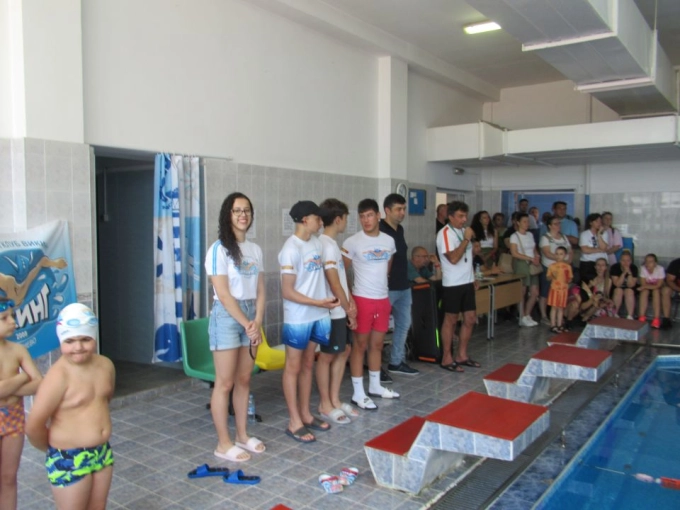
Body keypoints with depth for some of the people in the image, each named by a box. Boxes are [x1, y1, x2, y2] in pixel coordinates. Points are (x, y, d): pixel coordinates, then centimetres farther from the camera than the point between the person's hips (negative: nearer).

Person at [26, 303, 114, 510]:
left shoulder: (106, 365, -3)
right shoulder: (59, 376, -23)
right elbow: (33, 426, -20)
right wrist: (54, 448, -2)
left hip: (102, 452, 6)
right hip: (69, 459, -6)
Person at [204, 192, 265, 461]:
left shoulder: (255, 249, 10)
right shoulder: (219, 249, -10)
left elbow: (260, 291, 9)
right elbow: (223, 294, -14)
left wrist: (257, 321, -5)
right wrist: (247, 324, -14)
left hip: (251, 315, 6)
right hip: (227, 316, -6)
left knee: (244, 379, 12)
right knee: (225, 382, -1)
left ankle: (242, 435, 25)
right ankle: (223, 443, 11)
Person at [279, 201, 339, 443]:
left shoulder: (317, 243, 6)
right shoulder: (291, 249, -18)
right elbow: (287, 292, -19)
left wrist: (327, 300, 5)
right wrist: (319, 303, -22)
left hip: (317, 316, 8)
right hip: (297, 319, -8)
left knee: (308, 365, 16)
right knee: (293, 368, 4)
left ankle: (305, 414, 28)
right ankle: (294, 422, 14)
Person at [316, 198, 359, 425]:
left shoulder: (331, 243, 12)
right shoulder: (327, 245, -19)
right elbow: (334, 283, -20)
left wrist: (349, 301, 2)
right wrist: (349, 311, -12)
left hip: (341, 310, 10)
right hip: (333, 312, -10)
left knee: (344, 351, 15)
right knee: (327, 356, 1)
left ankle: (335, 400, 25)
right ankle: (325, 405, 14)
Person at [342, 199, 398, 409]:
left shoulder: (389, 241, 4)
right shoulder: (352, 242, -11)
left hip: (383, 299, 5)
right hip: (362, 299, -5)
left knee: (377, 344, 15)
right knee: (360, 345, 2)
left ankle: (375, 386, 30)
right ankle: (358, 393, 10)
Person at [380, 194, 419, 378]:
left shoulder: (400, 229, 11)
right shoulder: (379, 231, -16)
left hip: (404, 286, 9)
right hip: (387, 288, -9)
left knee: (404, 324, 16)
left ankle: (397, 362, 29)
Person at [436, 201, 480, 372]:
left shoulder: (463, 231, 11)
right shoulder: (445, 233, -14)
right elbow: (453, 258, -24)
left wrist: (473, 278, 17)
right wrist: (466, 239, -20)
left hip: (467, 282, 8)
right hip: (452, 284, -8)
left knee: (470, 319, 10)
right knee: (451, 320, 1)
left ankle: (461, 355, 22)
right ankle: (447, 359, 11)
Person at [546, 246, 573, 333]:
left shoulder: (568, 266, 2)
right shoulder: (552, 266, -2)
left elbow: (570, 278, 7)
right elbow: (548, 277, 2)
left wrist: (568, 280, -14)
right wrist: (552, 276, -18)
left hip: (564, 289, 2)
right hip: (554, 288, -1)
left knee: (561, 308, 8)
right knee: (554, 307, 1)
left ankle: (559, 325, 17)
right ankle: (553, 325, 7)